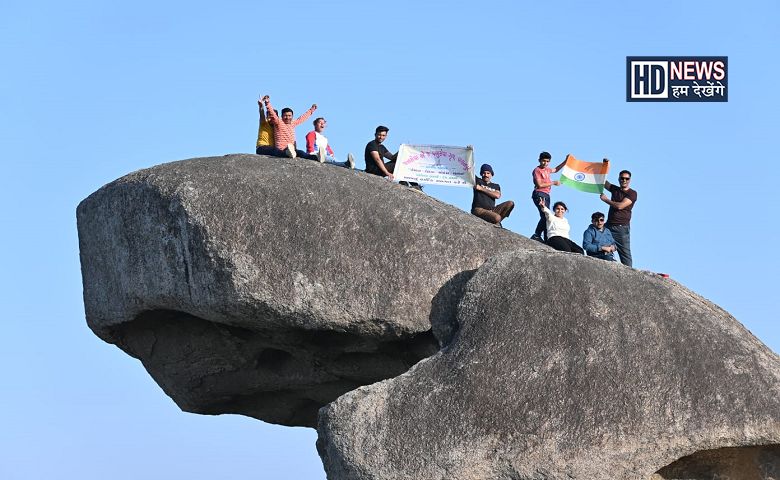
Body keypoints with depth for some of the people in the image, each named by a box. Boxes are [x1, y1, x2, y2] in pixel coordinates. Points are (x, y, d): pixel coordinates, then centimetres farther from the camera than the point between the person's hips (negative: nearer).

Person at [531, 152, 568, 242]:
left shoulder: (547, 169, 18)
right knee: (545, 215, -23)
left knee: (546, 216, 4)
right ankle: (536, 235, -25)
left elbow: (555, 170, 39)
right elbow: (539, 185, -14)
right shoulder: (537, 170, -6)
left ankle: (546, 238, 2)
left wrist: (565, 161, 31)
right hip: (539, 194, -9)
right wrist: (553, 183, -8)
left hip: (546, 195, 9)